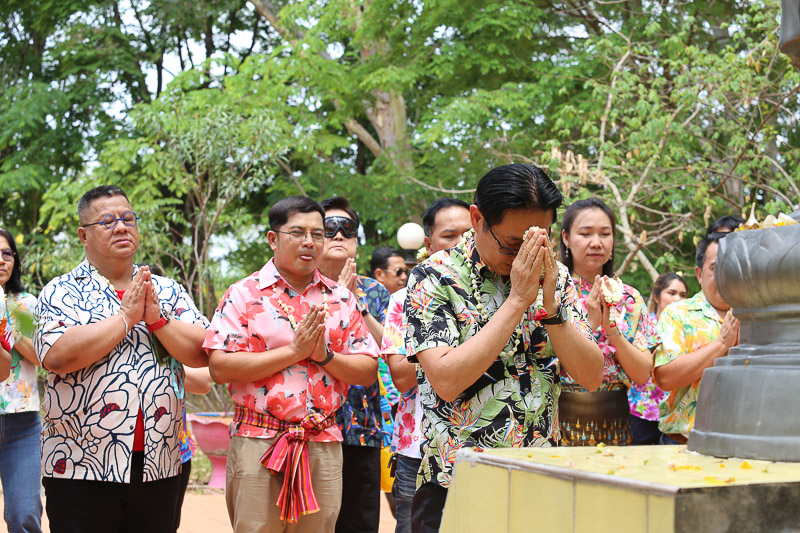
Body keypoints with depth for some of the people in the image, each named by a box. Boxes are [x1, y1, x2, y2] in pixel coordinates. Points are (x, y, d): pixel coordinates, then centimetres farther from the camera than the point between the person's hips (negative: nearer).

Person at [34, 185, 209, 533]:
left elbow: (201, 354, 2)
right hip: (81, 468, -3)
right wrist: (127, 316, -11)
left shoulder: (169, 292, 12)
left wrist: (156, 317, -11)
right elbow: (57, 355, -17)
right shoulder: (62, 293, 1)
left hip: (159, 468, 4)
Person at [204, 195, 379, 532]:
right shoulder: (244, 295, 0)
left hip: (324, 446, 3)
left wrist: (324, 355, -10)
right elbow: (220, 368, -12)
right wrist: (294, 351, -13)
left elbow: (368, 371, 8)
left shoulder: (341, 299, 10)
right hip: (259, 442, -3)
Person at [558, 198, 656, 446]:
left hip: (614, 424, 3)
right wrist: (589, 324, -18)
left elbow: (643, 375, 0)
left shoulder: (630, 299, 7)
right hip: (561, 422, -3)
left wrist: (612, 329, -12)